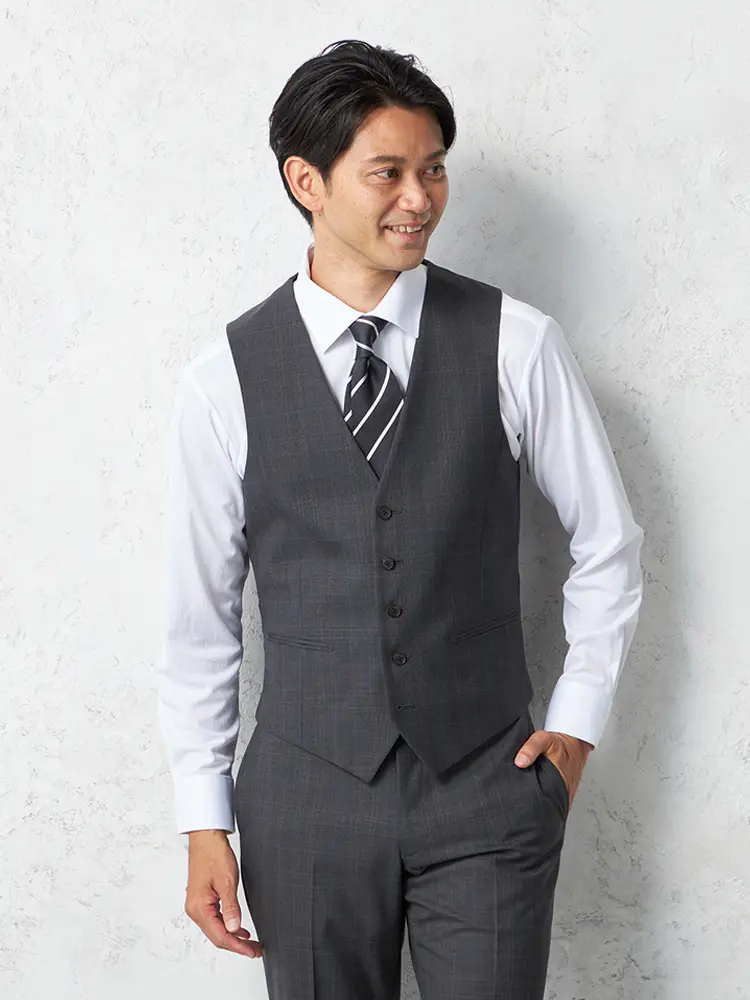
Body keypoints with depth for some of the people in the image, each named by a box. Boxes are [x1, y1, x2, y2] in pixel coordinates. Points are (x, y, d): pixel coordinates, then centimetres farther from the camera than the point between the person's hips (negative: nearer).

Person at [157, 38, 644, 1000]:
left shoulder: (514, 344, -4)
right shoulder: (223, 380, -3)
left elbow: (608, 543, 8)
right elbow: (199, 613, 3)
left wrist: (576, 723, 5)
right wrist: (204, 824, 4)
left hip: (489, 787, 0)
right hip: (307, 801, 0)